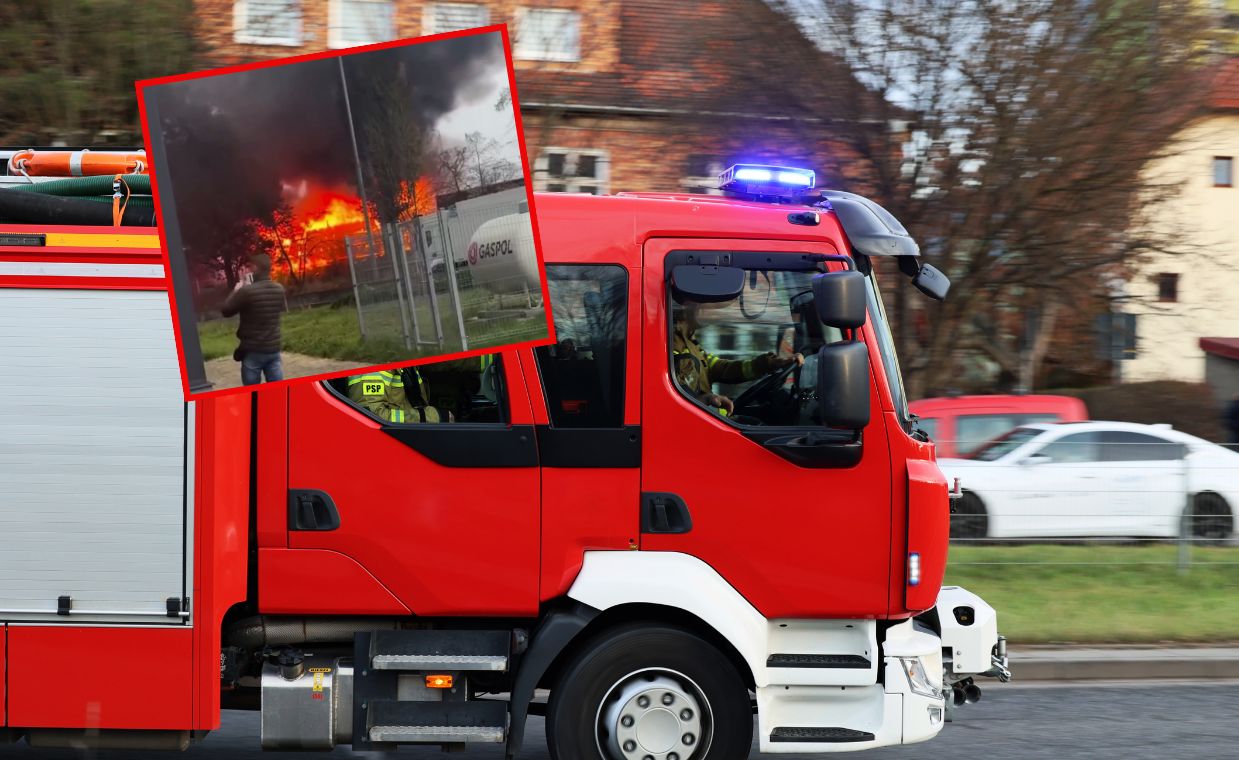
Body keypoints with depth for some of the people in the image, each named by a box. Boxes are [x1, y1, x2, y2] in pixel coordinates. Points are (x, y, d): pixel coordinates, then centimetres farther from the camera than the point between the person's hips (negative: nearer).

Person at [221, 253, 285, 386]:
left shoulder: (247, 291, -17)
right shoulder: (279, 289, 1)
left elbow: (226, 311, -6)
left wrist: (235, 292, 10)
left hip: (253, 351, -4)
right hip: (274, 349, 4)